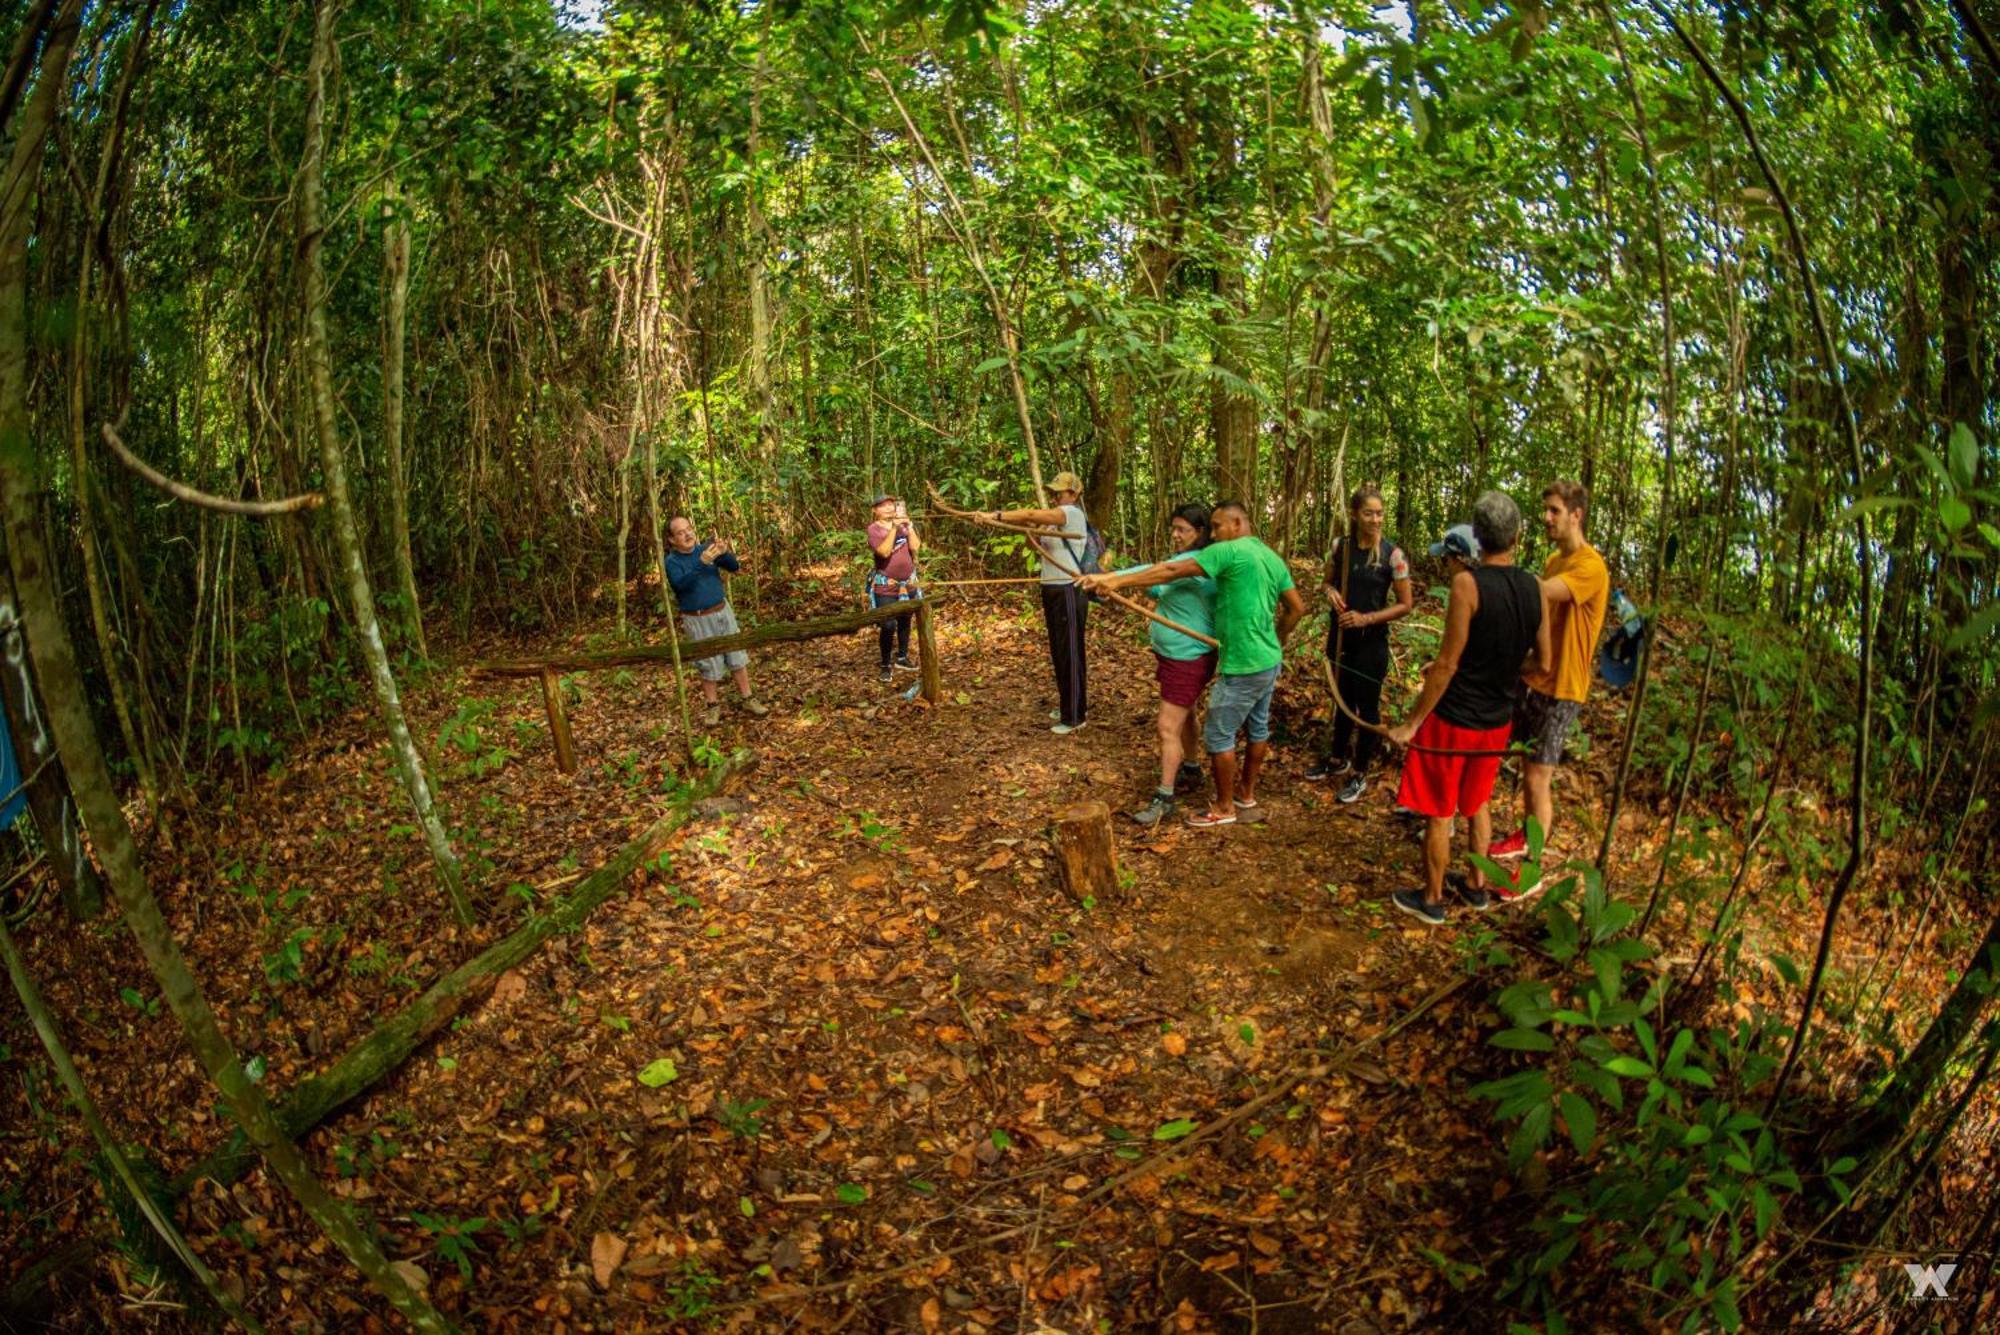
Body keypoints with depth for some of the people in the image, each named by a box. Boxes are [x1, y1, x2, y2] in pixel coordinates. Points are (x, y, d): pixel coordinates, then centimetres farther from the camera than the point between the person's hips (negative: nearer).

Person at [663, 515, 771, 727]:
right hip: (697, 620, -3)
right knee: (709, 666, 6)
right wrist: (702, 562, -40)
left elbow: (734, 567, -8)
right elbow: (680, 584, -30)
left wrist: (725, 553, -30)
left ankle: (748, 700, 19)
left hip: (723, 611, 3)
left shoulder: (706, 548, -2)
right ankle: (713, 706, 23)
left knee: (737, 657, 8)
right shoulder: (672, 562, -12)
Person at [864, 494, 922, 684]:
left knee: (905, 622, 15)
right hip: (886, 586, -5)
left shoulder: (904, 524, 4)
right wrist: (894, 528, -25)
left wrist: (909, 526, -12)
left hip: (908, 583, 5)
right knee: (888, 625, -9)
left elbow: (916, 547, -5)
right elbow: (884, 551, -24)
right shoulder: (874, 529, -10)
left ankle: (902, 658, 32)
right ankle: (886, 665, 5)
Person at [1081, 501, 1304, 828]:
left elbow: (1172, 571, -21)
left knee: (1218, 734, 3)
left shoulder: (1229, 551, -16)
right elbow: (1297, 608, 13)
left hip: (1244, 666, -9)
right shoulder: (1272, 557, 9)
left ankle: (1224, 808, 13)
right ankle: (1246, 795, 34)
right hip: (1269, 661, 9)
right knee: (1257, 728, 19)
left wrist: (1116, 581, -22)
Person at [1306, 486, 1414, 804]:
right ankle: (1338, 759, 38)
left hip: (1371, 641, -4)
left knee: (1367, 706, 7)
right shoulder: (1340, 546, -3)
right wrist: (1330, 591, -9)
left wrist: (1367, 618, -19)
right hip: (1340, 636, 4)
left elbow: (1405, 604, -9)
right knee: (1343, 700, 20)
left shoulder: (1392, 554, -14)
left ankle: (1360, 774, 21)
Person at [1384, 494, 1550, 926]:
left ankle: (1432, 899, 22)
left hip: (1454, 718, -6)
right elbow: (1543, 663, 4)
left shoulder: (1468, 583, -21)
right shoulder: (1534, 588, -4)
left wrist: (1412, 723, -13)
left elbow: (1447, 664, -20)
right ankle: (1478, 886, 37)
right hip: (1498, 720, 6)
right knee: (1478, 802, 25)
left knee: (1439, 812, 9)